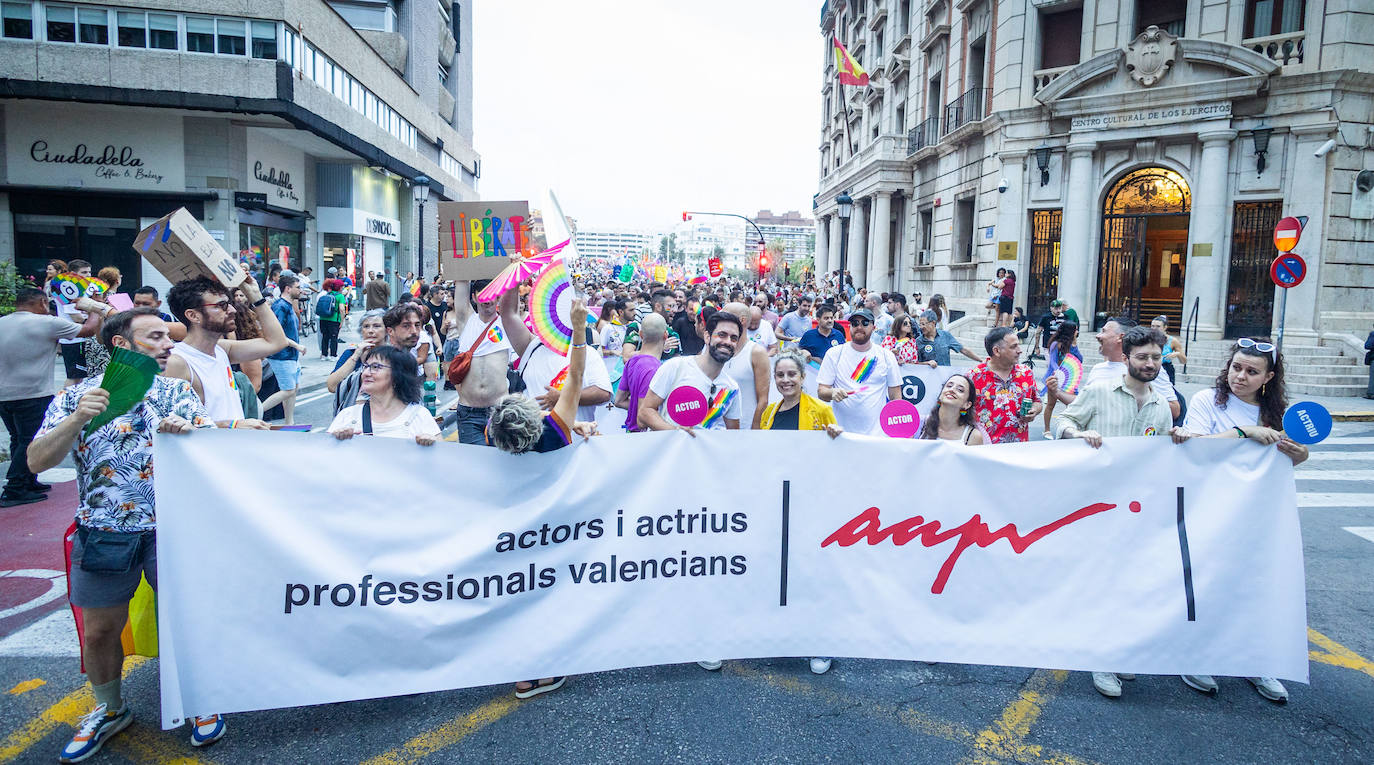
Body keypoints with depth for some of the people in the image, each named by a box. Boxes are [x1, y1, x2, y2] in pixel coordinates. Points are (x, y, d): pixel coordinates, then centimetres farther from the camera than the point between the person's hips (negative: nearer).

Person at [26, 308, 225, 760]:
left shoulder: (178, 393, 4)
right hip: (103, 533, 0)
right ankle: (109, 710, 36)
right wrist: (78, 420, -22)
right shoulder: (77, 397, 1)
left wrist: (187, 431, -23)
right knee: (99, 632, 11)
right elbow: (37, 461, -7)